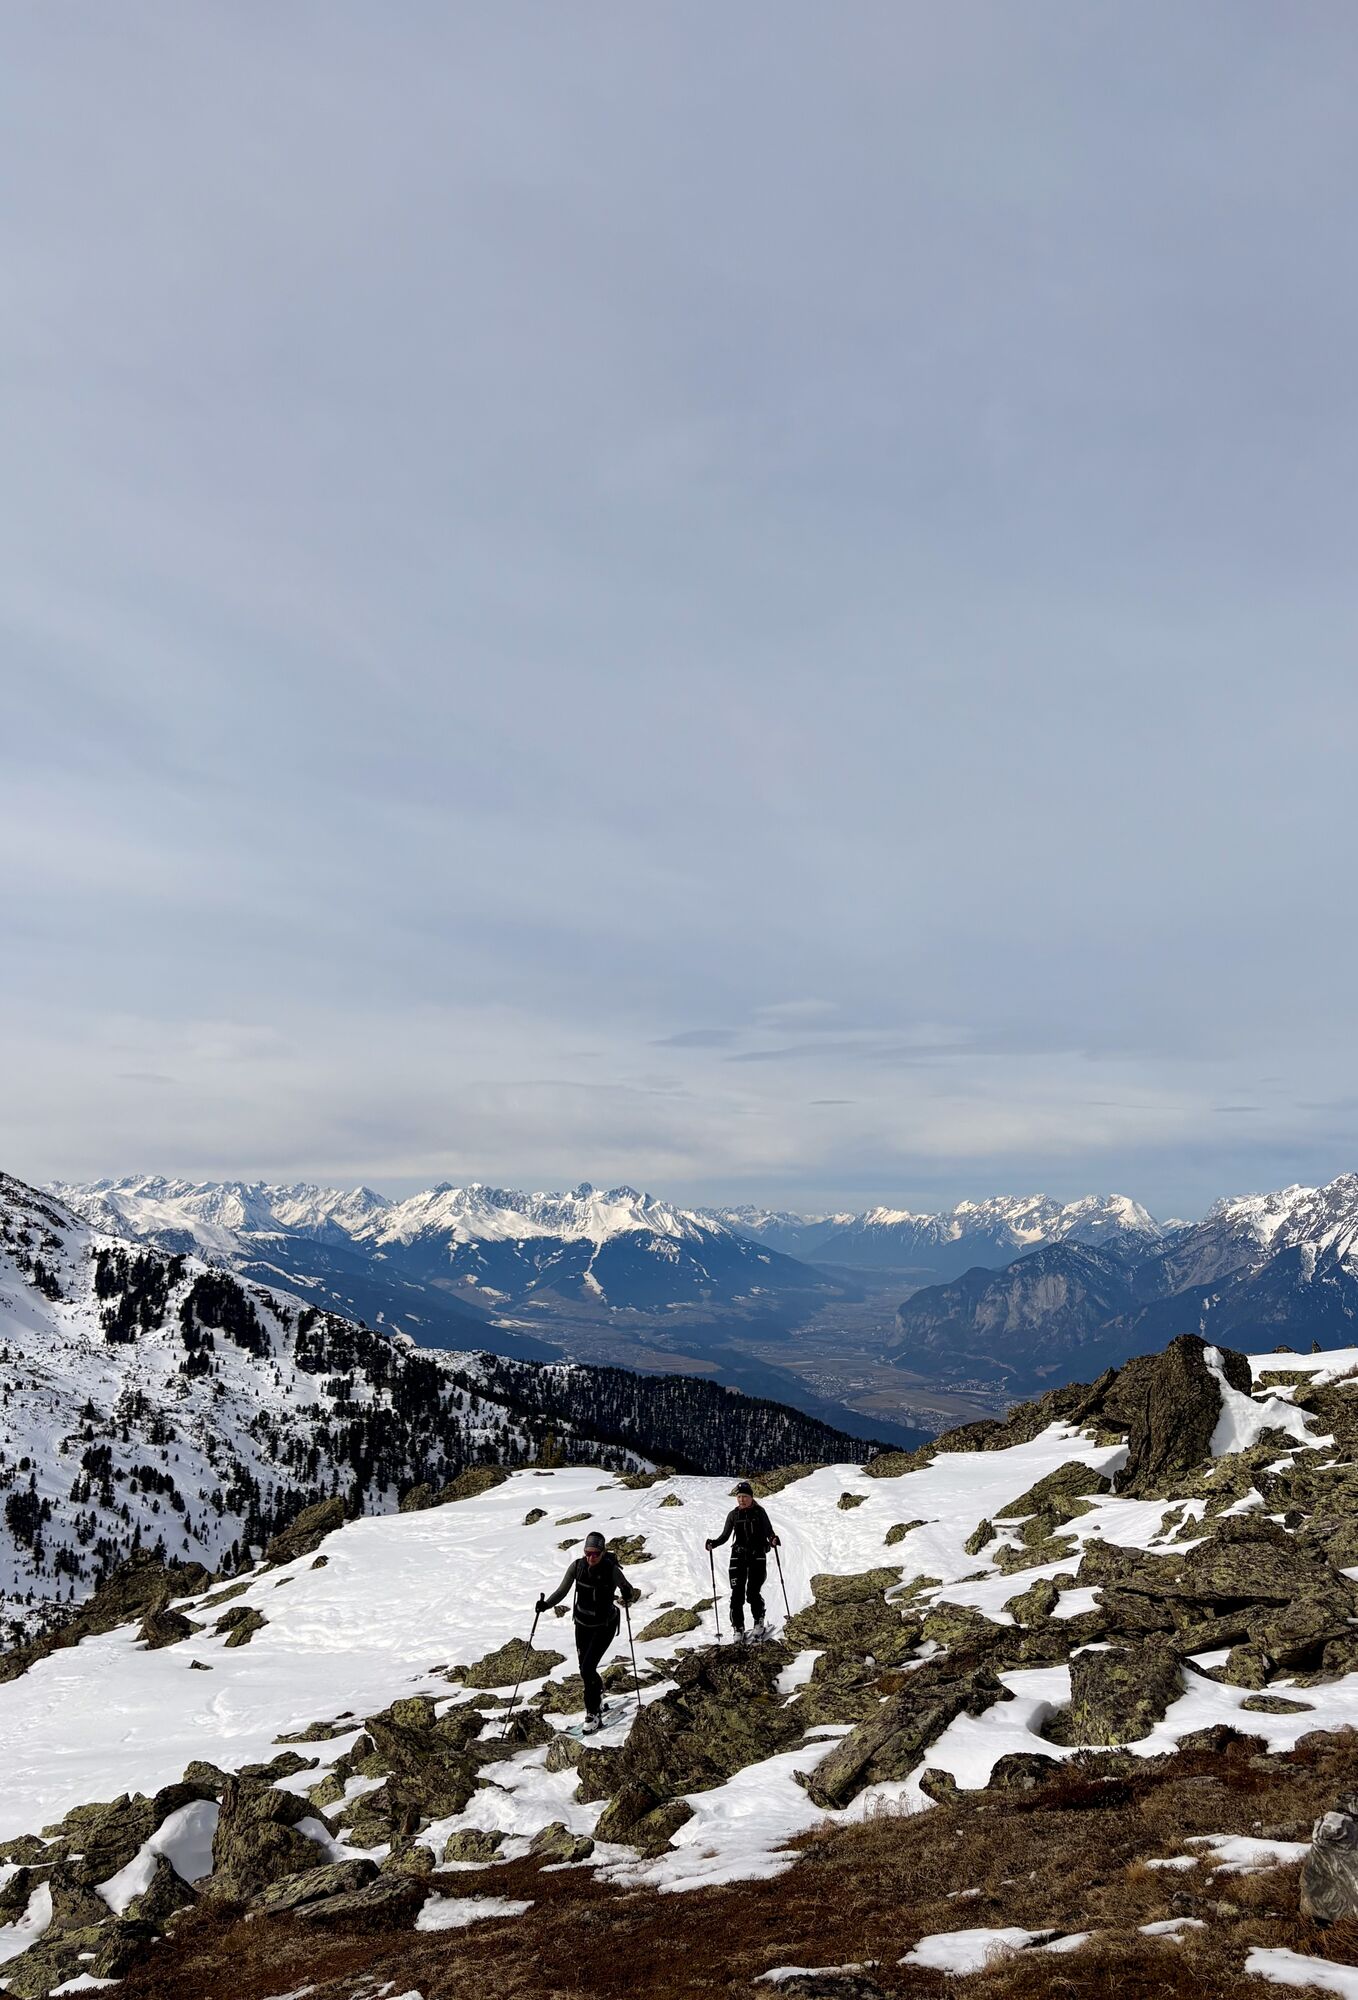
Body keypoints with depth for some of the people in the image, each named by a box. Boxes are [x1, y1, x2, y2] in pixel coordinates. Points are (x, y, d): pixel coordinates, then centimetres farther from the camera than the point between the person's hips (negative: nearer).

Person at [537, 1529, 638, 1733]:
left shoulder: (612, 1570, -22)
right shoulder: (578, 1566, -14)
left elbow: (628, 1590, -7)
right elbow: (562, 1591, -6)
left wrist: (629, 1596, -29)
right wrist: (546, 1604, -22)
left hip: (604, 1626, -4)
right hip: (582, 1624, 4)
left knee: (587, 1669, -13)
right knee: (585, 1669, 13)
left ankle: (593, 1713, 6)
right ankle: (598, 1696, 43)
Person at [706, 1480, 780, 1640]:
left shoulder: (759, 1512, 0)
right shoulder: (733, 1514, 6)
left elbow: (769, 1532, 2)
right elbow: (725, 1536, 9)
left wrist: (773, 1540, -20)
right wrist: (713, 1543, -9)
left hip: (757, 1556, -2)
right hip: (738, 1556, 2)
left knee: (753, 1592, -6)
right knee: (737, 1593, -4)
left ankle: (759, 1621, 19)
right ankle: (738, 1628, 8)